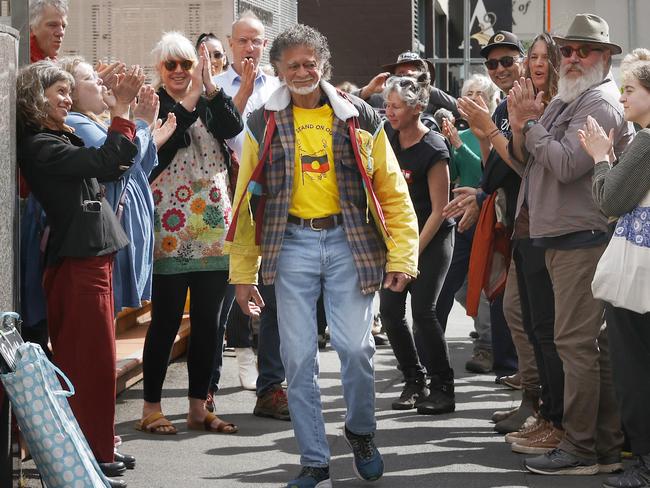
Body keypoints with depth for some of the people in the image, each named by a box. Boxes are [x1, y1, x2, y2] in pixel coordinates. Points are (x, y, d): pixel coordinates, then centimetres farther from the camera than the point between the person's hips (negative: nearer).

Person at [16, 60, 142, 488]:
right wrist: (122, 109, -17)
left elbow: (112, 165, 17)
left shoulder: (57, 140, 16)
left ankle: (97, 451, 25)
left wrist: (128, 112, 9)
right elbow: (106, 162, -23)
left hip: (90, 258, 10)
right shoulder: (38, 146, -14)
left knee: (94, 360, 15)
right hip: (77, 263, -10)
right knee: (91, 361, -6)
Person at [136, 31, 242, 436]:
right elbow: (159, 145, -17)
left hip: (213, 227, 5)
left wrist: (210, 86, -15)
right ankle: (151, 407, 9)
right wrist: (189, 100, -18)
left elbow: (234, 127, -7)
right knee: (166, 321, -1)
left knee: (208, 321, 7)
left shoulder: (211, 104, 13)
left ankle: (199, 408, 16)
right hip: (169, 229, -5)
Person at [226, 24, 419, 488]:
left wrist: (402, 256, -6)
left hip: (348, 241, -1)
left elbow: (392, 192, 3)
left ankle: (361, 431, 24)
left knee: (355, 347, -5)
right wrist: (243, 273, 3)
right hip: (292, 245, 1)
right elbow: (248, 200, 6)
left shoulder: (359, 118, 3)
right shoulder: (264, 124, 5)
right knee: (298, 357, 0)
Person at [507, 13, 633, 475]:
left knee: (576, 342, -9)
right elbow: (525, 160, 14)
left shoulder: (601, 102, -11)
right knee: (596, 344, 12)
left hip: (582, 240, -10)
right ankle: (607, 444, 19)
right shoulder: (565, 100, 19)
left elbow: (566, 164, -21)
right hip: (563, 238, 10)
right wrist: (521, 125, -4)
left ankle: (581, 449, -5)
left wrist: (531, 122, -9)